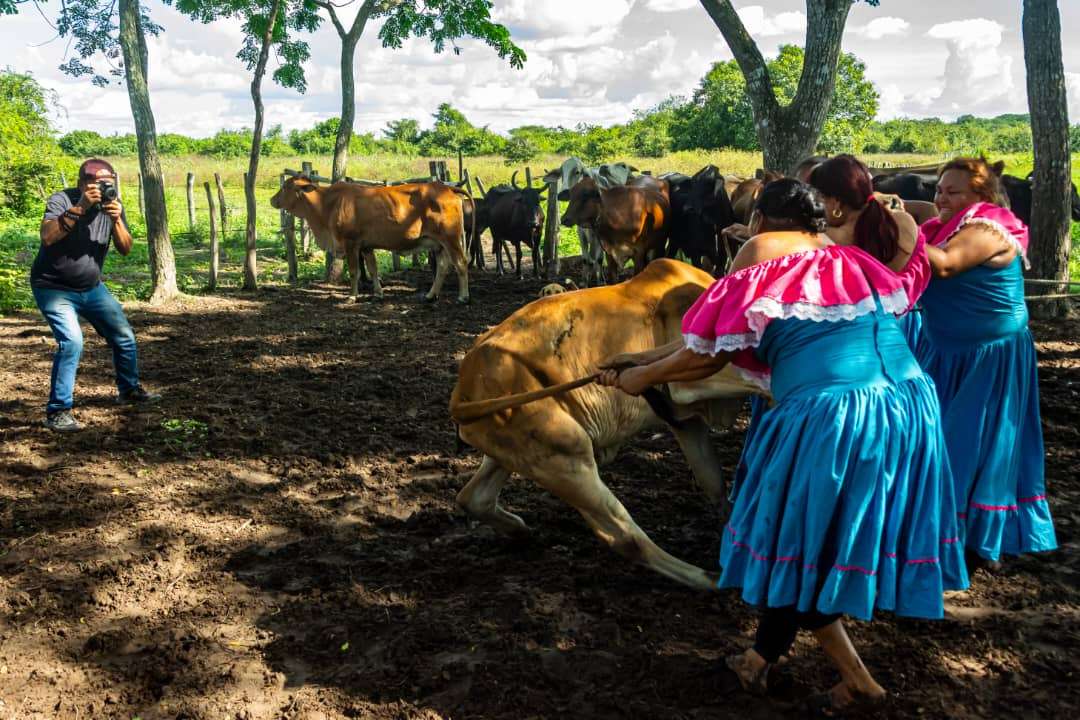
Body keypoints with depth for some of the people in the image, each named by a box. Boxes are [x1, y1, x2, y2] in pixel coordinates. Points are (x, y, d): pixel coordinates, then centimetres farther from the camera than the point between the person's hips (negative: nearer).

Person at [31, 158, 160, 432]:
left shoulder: (112, 204, -4)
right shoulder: (61, 200, -19)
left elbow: (125, 249, -9)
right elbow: (47, 237, -35)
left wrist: (116, 220, -26)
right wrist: (79, 208, -40)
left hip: (92, 287, 6)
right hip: (54, 289, -6)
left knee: (125, 338, 10)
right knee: (72, 341, -25)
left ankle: (129, 390, 34)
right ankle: (57, 411, -16)